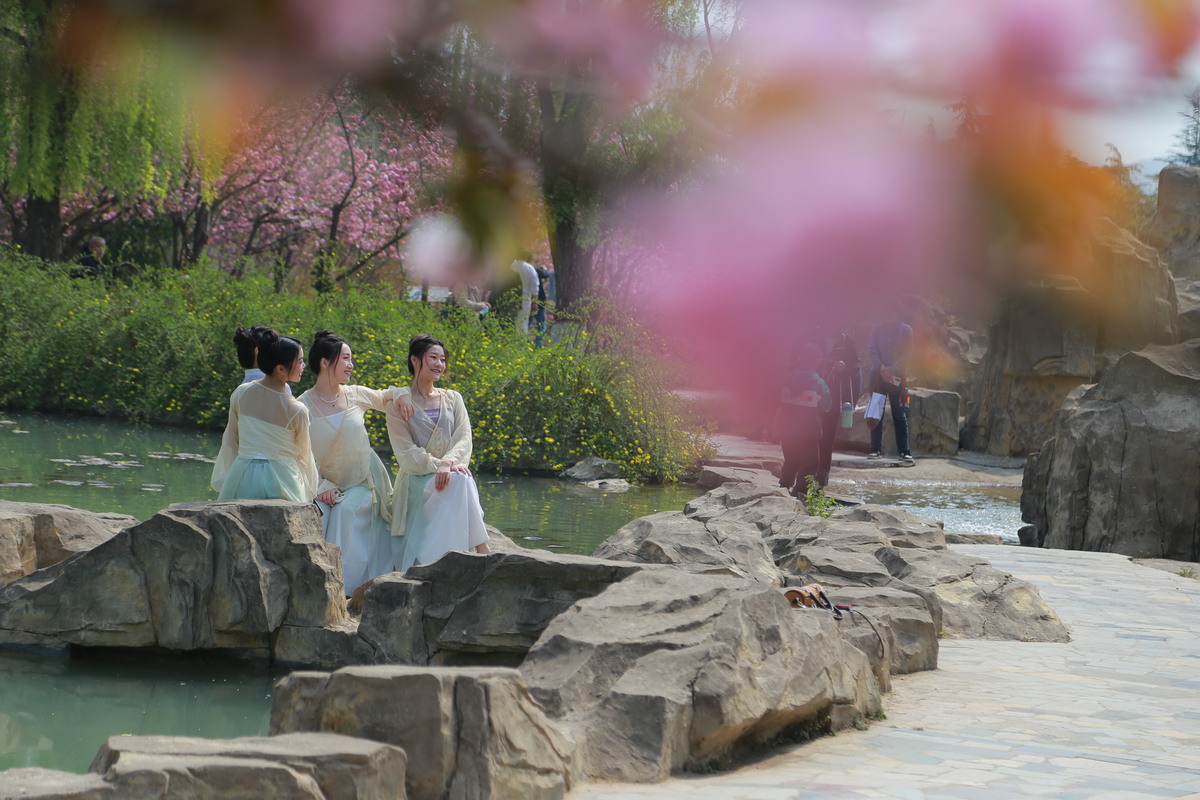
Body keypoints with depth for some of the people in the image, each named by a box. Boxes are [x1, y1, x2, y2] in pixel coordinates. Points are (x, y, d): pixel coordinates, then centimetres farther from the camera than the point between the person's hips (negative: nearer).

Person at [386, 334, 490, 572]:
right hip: (417, 481, -3)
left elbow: (464, 439, 3)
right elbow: (406, 455, -5)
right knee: (459, 482, -33)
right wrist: (440, 466, -20)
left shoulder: (452, 399, 18)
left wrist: (448, 463, -19)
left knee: (461, 481, -33)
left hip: (451, 478, 3)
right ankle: (482, 551, -39)